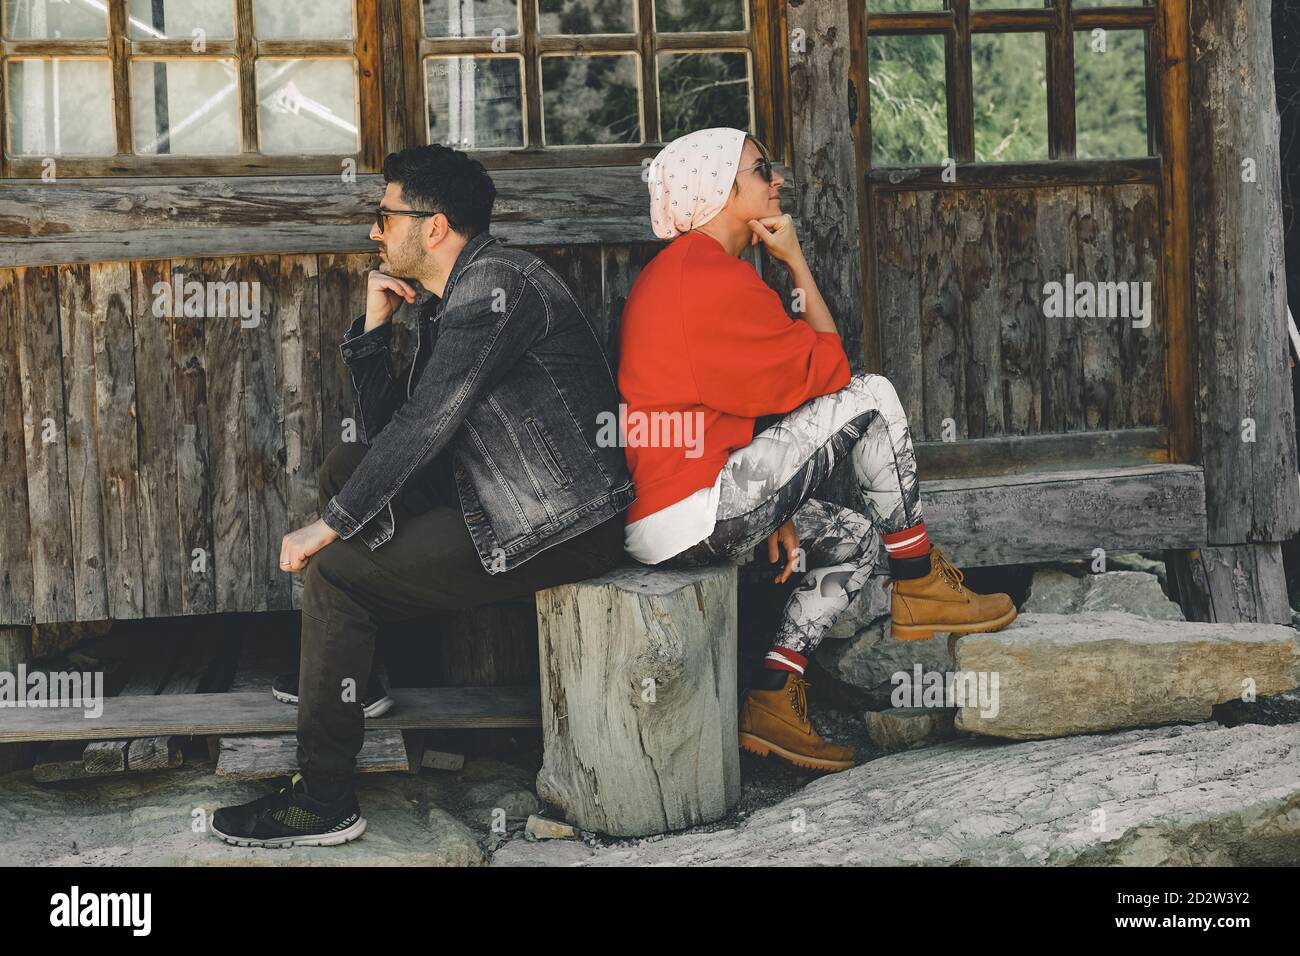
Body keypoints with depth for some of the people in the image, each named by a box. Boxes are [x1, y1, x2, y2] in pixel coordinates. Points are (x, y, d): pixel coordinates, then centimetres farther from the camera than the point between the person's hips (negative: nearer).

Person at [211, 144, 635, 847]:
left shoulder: (495, 283, -16)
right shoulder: (449, 302, 15)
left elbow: (424, 425, -22)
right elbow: (383, 428, 17)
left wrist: (328, 526, -16)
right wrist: (373, 327, 5)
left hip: (559, 526, -10)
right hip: (509, 495, 10)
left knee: (335, 571, -13)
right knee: (347, 465, 18)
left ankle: (322, 801, -5)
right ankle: (346, 673, 30)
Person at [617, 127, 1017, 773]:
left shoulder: (671, 271, 21)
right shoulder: (716, 277, -12)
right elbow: (827, 371, -5)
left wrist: (774, 513, 15)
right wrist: (796, 262, 3)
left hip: (651, 521, 10)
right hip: (694, 514, -10)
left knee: (855, 538, 18)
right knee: (873, 398, -5)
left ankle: (773, 703, 10)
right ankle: (921, 591, 7)